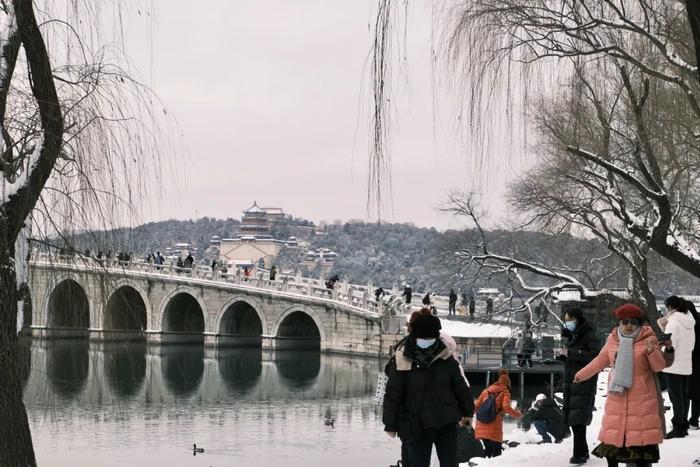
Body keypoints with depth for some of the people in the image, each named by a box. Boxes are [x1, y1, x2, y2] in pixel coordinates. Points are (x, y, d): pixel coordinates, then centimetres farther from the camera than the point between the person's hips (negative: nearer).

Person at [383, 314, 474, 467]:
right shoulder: (402, 361, -10)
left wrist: (467, 411, 15)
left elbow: (460, 385, 11)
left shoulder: (446, 357, 0)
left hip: (446, 423, 3)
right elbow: (393, 394, -6)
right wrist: (391, 424, -5)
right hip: (417, 426, -3)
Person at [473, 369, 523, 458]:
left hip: (481, 427, 5)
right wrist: (518, 414, 4)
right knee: (496, 450, -1)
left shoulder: (486, 391, 19)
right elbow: (506, 407, -9)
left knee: (487, 449, 11)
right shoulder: (505, 392, 5)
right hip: (494, 427, -5)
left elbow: (476, 405, 18)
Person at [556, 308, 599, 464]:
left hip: (584, 381, -8)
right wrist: (561, 356, 3)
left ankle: (580, 454, -16)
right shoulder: (569, 336, 16)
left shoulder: (589, 335, -8)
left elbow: (595, 355, -20)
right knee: (573, 418, 8)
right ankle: (583, 451, 18)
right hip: (570, 381, 8)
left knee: (578, 419, -16)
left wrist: (571, 353, -21)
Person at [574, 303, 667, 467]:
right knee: (612, 439, 7)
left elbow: (659, 366, -6)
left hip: (641, 401, -4)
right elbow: (600, 361, 22)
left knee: (641, 439, -8)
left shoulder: (647, 338, -4)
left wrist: (652, 351, -25)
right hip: (617, 399, 4)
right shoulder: (613, 340, 7)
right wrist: (581, 375, 32)